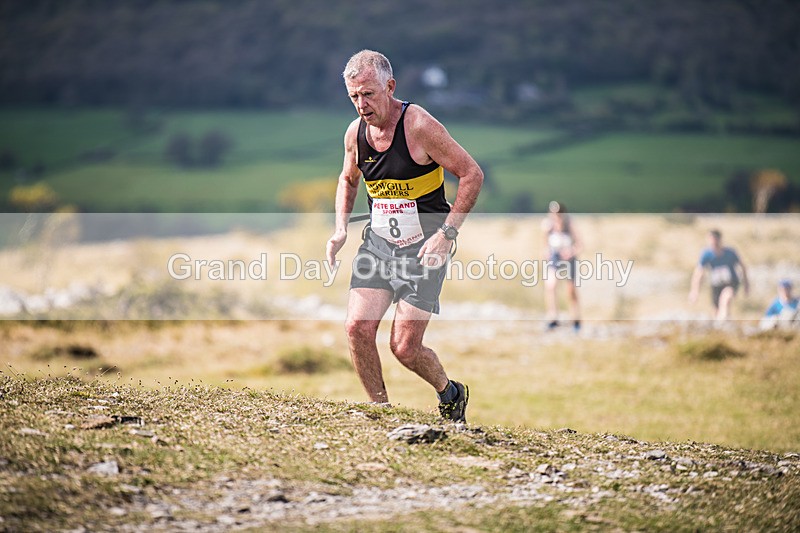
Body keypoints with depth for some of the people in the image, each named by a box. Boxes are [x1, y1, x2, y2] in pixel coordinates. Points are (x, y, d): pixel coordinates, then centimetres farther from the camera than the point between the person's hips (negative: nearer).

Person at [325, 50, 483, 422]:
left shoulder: (420, 126, -17)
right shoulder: (355, 133, 1)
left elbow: (472, 175, -13)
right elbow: (348, 180, 22)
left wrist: (446, 233, -19)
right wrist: (340, 230, 6)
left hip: (425, 247, -5)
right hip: (378, 241, 5)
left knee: (405, 347, -9)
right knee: (357, 327, -12)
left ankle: (451, 394, 21)